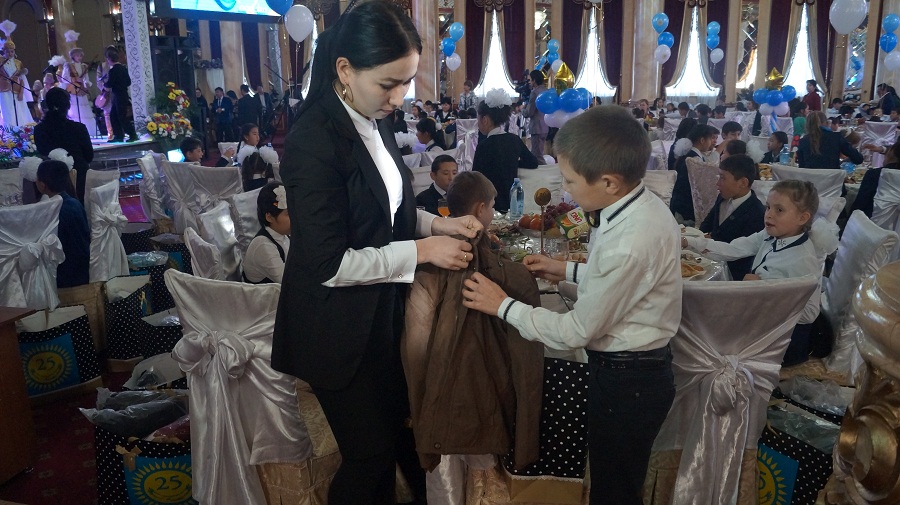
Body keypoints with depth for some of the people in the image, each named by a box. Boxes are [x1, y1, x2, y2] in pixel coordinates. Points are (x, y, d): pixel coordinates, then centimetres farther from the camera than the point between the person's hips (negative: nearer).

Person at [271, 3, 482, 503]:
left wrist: (436, 224, -3)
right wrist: (421, 251, -21)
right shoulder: (313, 141, -24)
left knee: (393, 429, 23)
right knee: (370, 452, 10)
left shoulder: (374, 122, 0)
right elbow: (329, 263, -25)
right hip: (339, 327, -7)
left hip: (383, 311, 8)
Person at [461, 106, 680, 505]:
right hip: (640, 370, 9)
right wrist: (568, 271, 6)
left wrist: (503, 305, -14)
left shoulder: (628, 244, -33)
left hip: (625, 382, -9)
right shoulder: (645, 205, -4)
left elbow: (576, 332, -22)